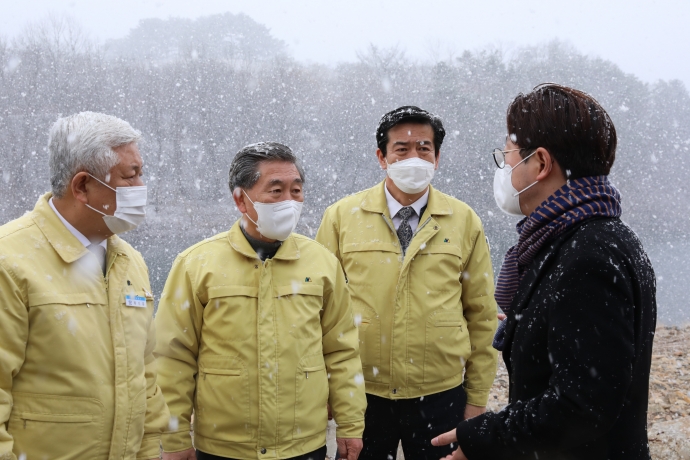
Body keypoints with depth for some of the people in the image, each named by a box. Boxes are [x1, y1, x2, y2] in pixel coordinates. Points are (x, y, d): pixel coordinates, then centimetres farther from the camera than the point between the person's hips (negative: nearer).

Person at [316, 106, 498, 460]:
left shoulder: (465, 222, 1)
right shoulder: (341, 217, -1)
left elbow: (481, 316, 4)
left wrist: (477, 399, 4)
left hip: (440, 397, 0)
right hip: (361, 394, 0)